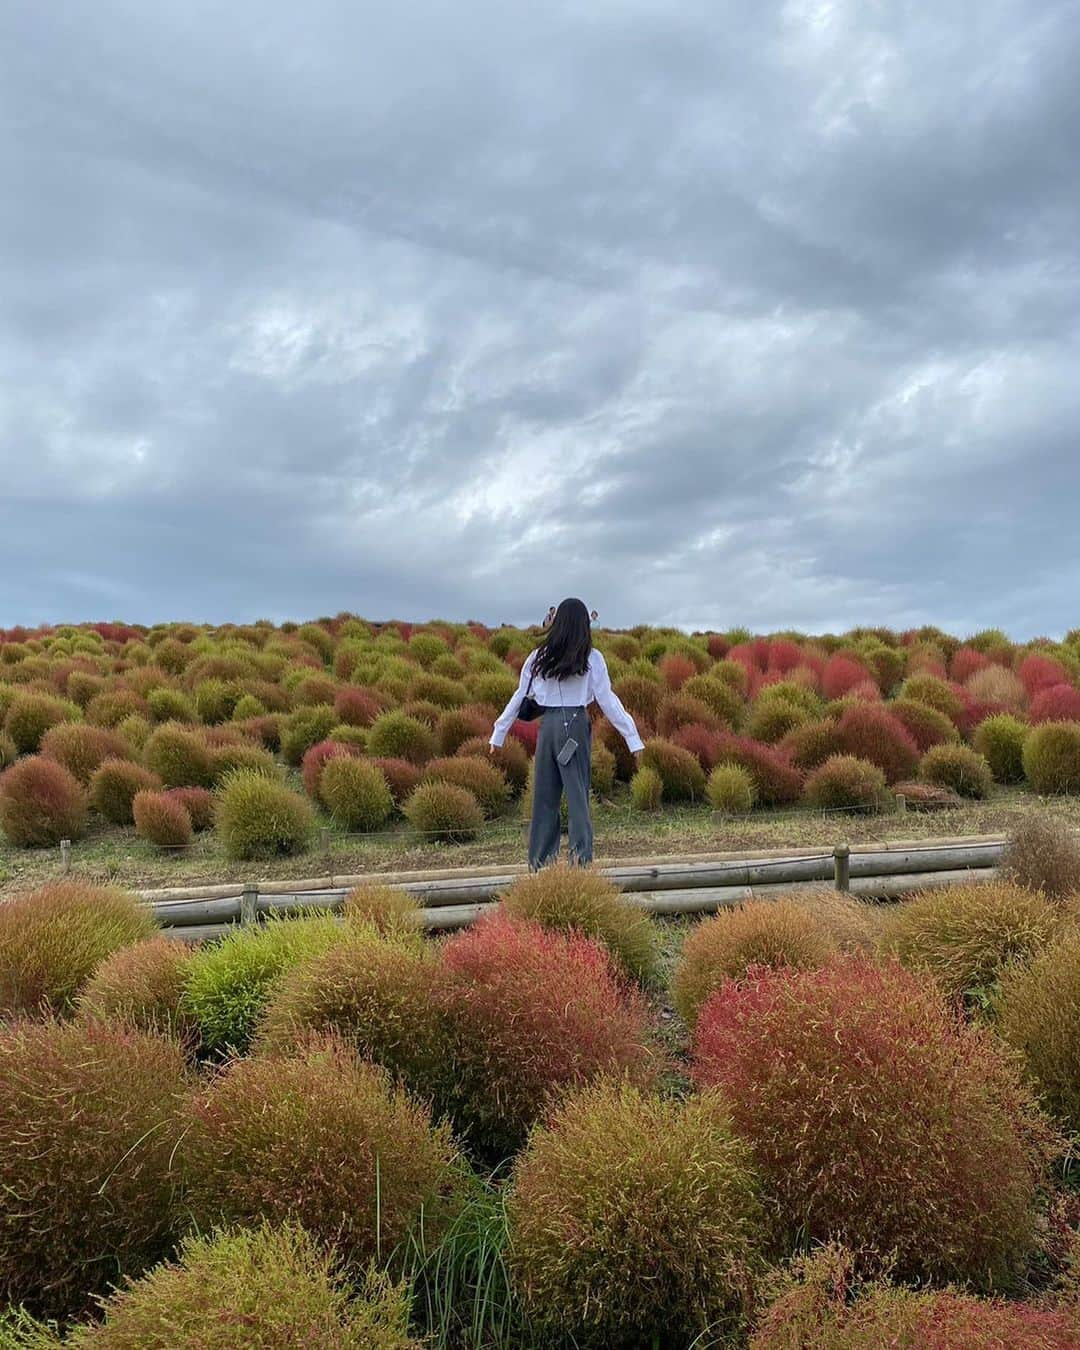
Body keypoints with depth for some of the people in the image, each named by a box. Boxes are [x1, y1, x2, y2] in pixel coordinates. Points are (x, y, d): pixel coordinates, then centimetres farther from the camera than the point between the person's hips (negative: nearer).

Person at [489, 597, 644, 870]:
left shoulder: (539, 657, 7)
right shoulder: (591, 658, -2)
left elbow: (519, 697, 11)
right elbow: (608, 701, -4)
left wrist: (498, 734, 19)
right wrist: (632, 738, -1)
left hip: (548, 725, 3)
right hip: (576, 725, -3)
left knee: (544, 796, 11)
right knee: (577, 793, 3)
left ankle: (539, 862, 16)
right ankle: (581, 857, -2)